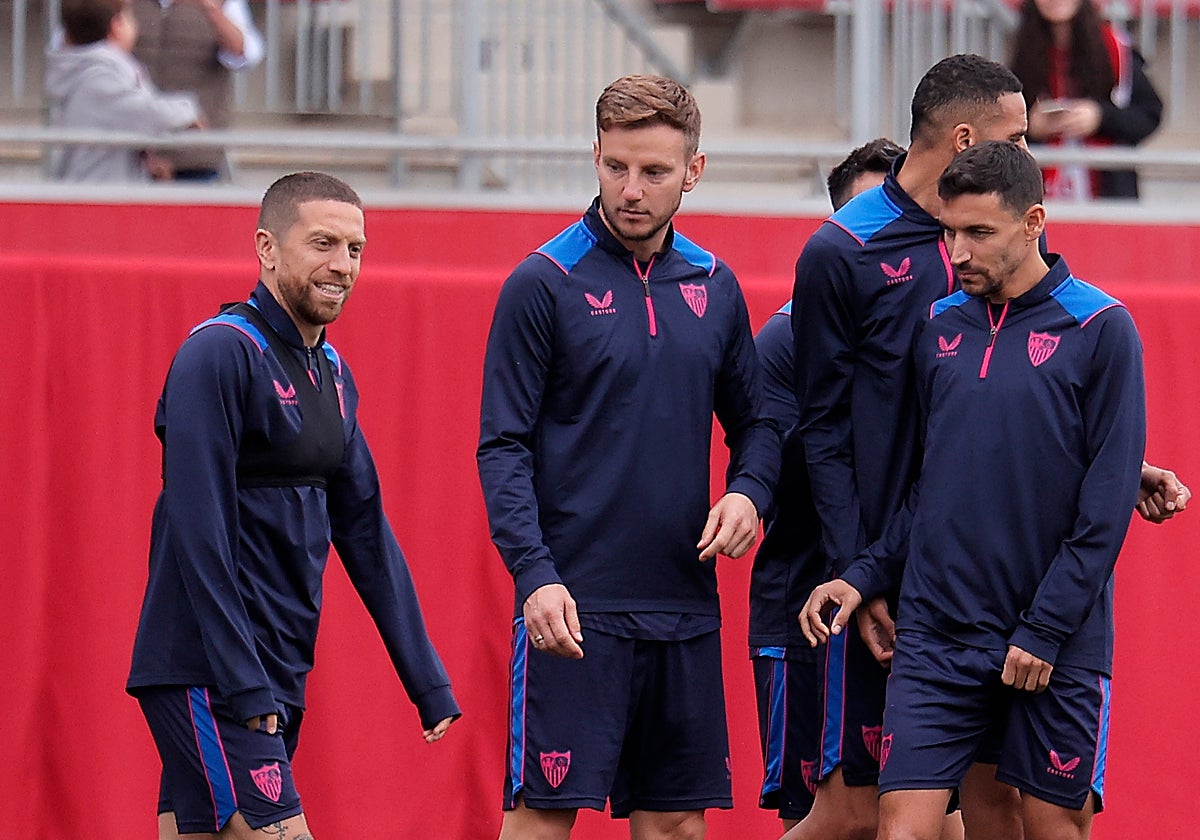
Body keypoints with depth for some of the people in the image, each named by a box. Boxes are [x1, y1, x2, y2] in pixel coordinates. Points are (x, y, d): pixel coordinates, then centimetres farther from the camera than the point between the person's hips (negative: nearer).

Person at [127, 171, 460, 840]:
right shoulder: (219, 354, -12)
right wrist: (244, 686, -21)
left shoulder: (332, 375, 15)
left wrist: (430, 683, 13)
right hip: (209, 677, -8)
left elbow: (366, 531, 18)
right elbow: (198, 531, -17)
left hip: (277, 680, 8)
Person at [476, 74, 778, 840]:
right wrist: (535, 573, -19)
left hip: (686, 605, 5)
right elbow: (503, 447, -7)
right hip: (573, 605, -5)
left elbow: (754, 420, 19)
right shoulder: (545, 284, -4)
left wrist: (749, 490, -3)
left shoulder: (715, 287, 10)